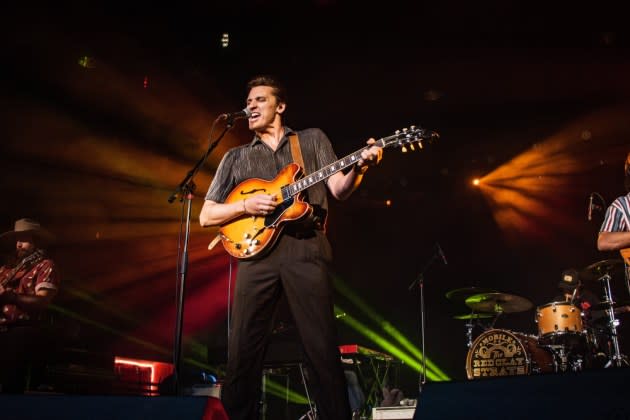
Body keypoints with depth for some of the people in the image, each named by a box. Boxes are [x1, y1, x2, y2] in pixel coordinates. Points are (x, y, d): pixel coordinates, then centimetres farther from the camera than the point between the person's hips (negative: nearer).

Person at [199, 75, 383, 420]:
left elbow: (339, 190, 7)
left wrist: (359, 167, -15)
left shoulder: (313, 139, 18)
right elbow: (206, 216, 14)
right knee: (242, 351, -1)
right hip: (256, 250, 2)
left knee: (323, 350, -5)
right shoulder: (236, 157, 19)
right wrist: (246, 205, -4)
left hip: (306, 248, -2)